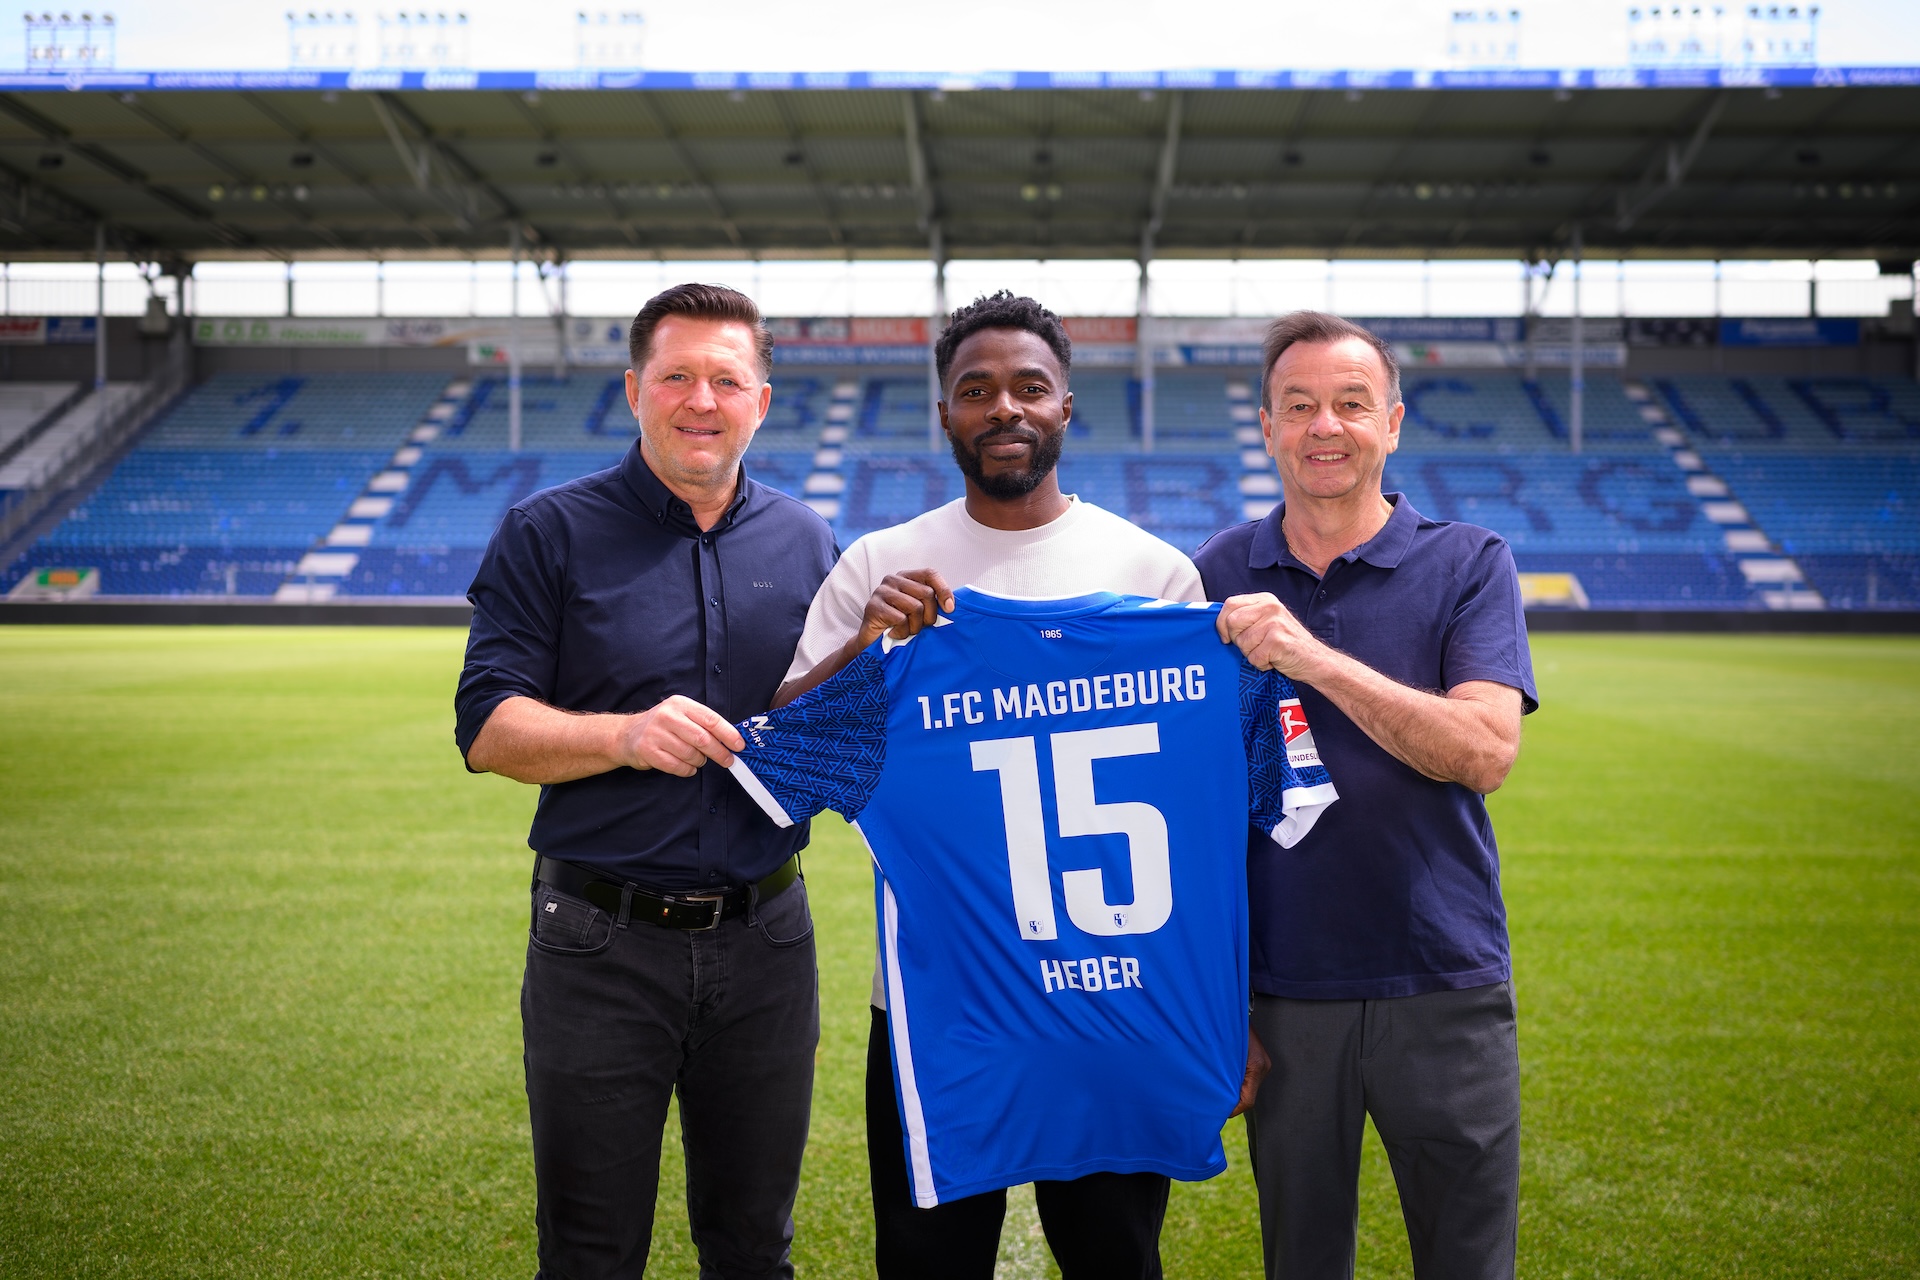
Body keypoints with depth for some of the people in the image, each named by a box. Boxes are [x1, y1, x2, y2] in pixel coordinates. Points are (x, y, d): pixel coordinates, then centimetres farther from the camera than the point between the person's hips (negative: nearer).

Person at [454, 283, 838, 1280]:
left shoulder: (803, 542, 8)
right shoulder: (551, 533, -2)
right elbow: (487, 729, -8)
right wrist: (627, 736, -23)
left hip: (764, 937, 3)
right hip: (602, 944, -3)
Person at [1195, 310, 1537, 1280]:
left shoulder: (1469, 565, -2)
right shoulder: (1219, 576, 5)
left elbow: (1485, 752, -16)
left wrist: (1314, 659, -24)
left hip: (1443, 983, -1)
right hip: (1279, 988, 2)